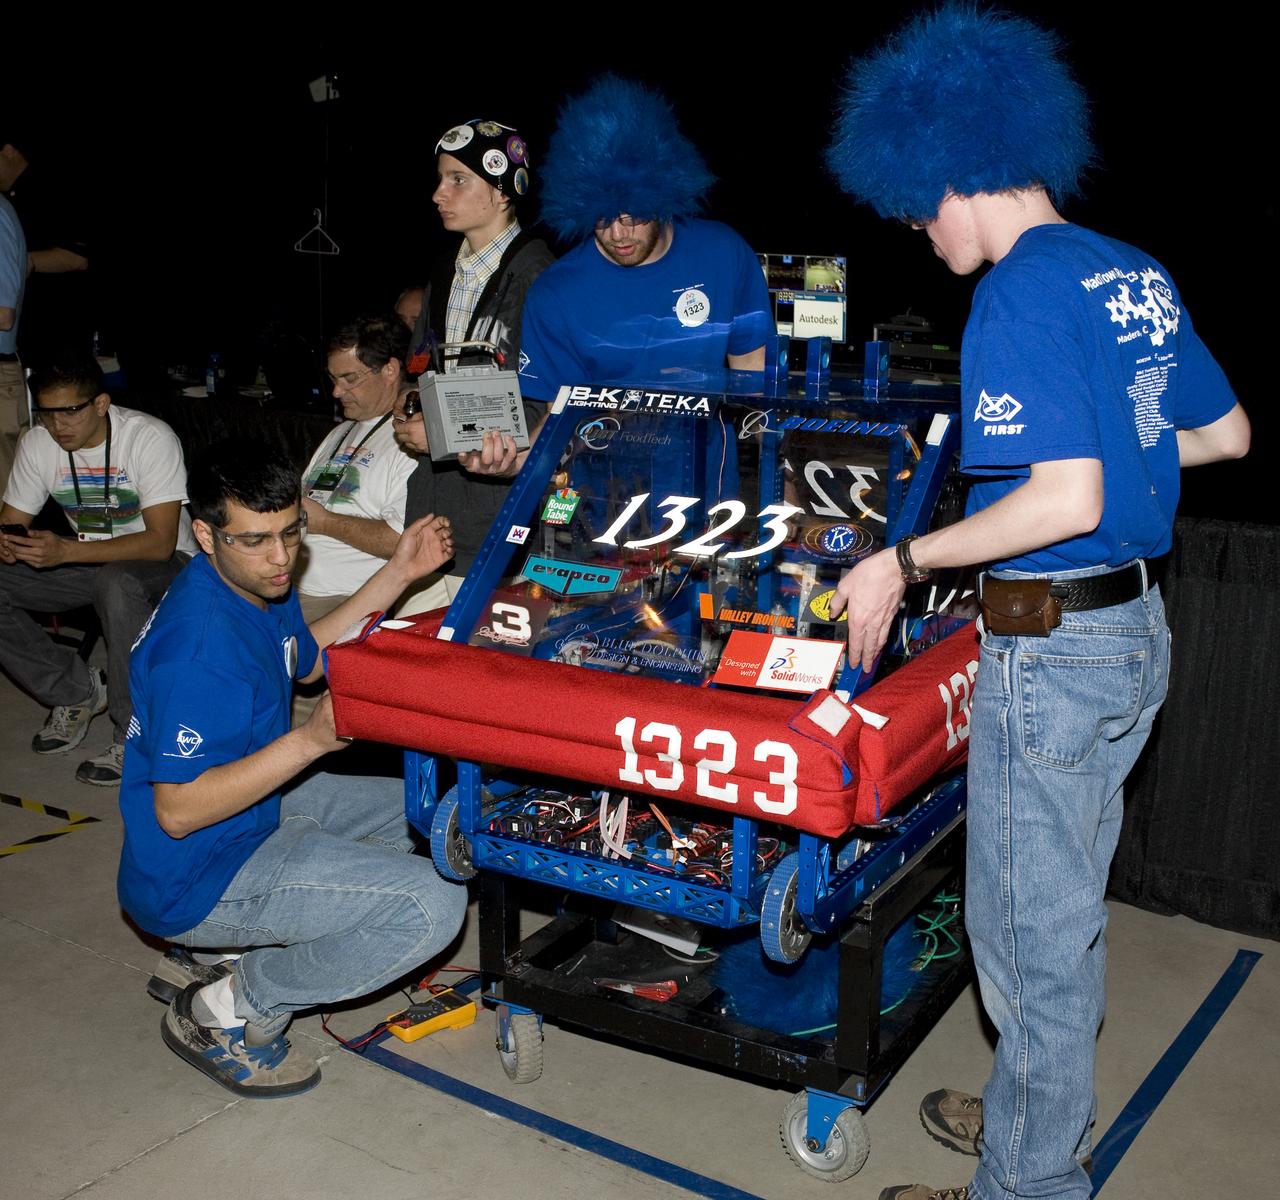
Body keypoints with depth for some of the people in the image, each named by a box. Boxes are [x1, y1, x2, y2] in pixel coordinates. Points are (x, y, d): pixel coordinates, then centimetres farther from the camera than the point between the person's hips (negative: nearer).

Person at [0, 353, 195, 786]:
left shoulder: (149, 437, -23)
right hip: (86, 560, 6)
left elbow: (161, 542, -28)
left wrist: (66, 551, -37)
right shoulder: (37, 443, -5)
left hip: (162, 563, -6)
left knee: (117, 583, -40)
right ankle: (77, 692, 1)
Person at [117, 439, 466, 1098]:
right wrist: (312, 740, -33)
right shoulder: (201, 643, -30)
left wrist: (397, 573, 10)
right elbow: (177, 811, -28)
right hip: (192, 881, -10)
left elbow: (306, 657, 20)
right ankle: (225, 1010, -2)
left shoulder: (255, 581, 0)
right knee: (434, 905, -21)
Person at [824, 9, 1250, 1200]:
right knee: (1064, 907, 22)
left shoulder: (1021, 292, -17)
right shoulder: (1134, 275, 9)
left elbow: (1064, 499, -25)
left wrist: (905, 561, -16)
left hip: (1051, 646, -9)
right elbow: (1224, 431, 18)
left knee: (1028, 925, 6)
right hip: (1135, 626, 9)